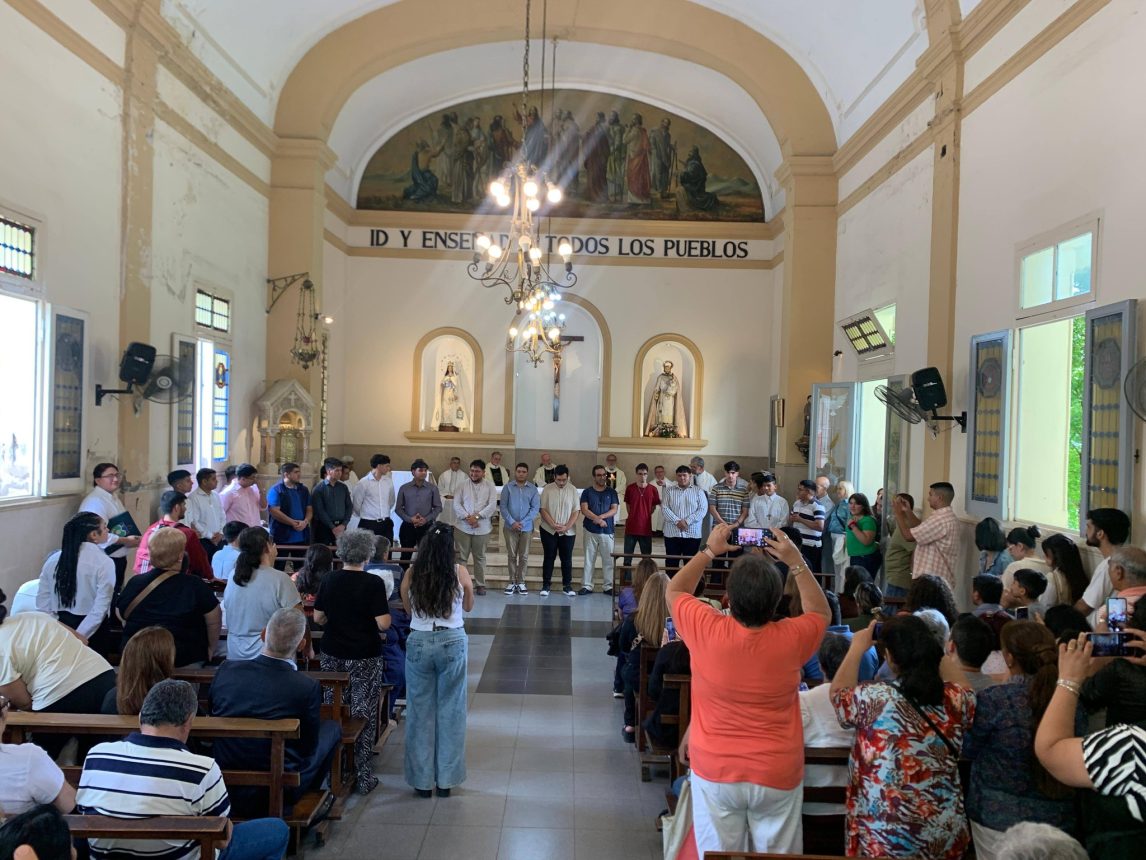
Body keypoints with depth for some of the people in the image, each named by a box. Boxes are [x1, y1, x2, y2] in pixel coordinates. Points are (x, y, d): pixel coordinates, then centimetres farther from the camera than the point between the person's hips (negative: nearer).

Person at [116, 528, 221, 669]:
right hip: (185, 662, -4)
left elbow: (122, 617, 14)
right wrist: (210, 650, 14)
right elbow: (214, 622, -3)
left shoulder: (135, 583, -1)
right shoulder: (195, 586, -11)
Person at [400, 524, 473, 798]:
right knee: (450, 711, 11)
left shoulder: (412, 575, -4)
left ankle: (422, 780, 20)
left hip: (418, 643, 1)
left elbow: (408, 609, 11)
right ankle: (446, 779, 19)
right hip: (452, 642, -1)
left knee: (420, 711, 12)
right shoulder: (460, 573, -7)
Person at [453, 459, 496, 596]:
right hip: (463, 527, 0)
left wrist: (476, 516, -16)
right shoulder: (463, 486, 6)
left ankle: (480, 585, 17)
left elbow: (492, 506, -7)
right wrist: (467, 517, -15)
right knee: (461, 557, 2)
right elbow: (456, 504, -1)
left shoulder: (490, 487, 3)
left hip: (482, 528, 0)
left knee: (480, 557, 9)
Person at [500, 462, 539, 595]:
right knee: (511, 555, 5)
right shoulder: (508, 487, 0)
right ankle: (512, 582, 13)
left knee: (524, 556, 6)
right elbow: (503, 506, -3)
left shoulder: (533, 489, 1)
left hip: (526, 528, 1)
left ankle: (521, 582, 14)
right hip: (510, 527, -1)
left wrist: (522, 522, -13)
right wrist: (512, 522, -14)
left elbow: (535, 508, -4)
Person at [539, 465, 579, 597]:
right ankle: (546, 585, 13)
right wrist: (553, 525, -15)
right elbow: (542, 509, -6)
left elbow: (576, 511, -2)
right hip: (549, 530, -1)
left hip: (568, 531, 1)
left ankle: (567, 586, 14)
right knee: (548, 558, 5)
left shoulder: (573, 490, -1)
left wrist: (567, 526, -13)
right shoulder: (547, 489, -3)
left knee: (567, 559, 5)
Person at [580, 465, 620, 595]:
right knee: (589, 560, 2)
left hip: (607, 531, 1)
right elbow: (584, 510, -4)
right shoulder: (587, 492, 5)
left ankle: (609, 586, 7)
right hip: (590, 530, -1)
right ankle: (587, 586, 6)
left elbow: (614, 510, 1)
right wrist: (598, 519, -15)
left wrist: (600, 517, -13)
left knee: (608, 560, 1)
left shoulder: (611, 492, 8)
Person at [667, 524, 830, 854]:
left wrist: (709, 551, 6)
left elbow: (674, 591, 1)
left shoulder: (707, 631, -20)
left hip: (715, 770, 0)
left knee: (719, 853, 15)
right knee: (777, 853, 16)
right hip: (777, 774, 1)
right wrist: (795, 562, 2)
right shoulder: (791, 639, -18)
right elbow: (821, 612, 7)